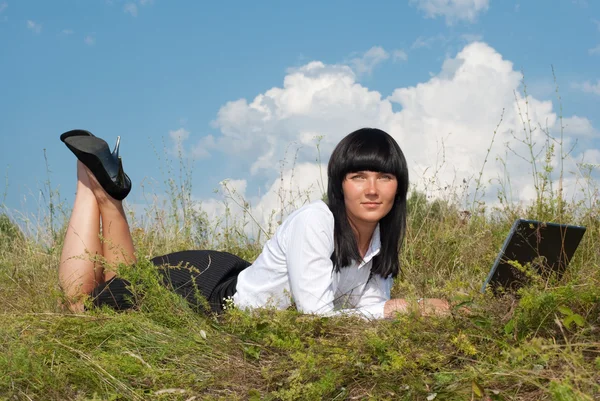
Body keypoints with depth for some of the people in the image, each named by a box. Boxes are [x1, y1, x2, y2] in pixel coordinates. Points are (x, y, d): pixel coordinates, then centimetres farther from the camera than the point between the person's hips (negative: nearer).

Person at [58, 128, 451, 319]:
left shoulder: (382, 235, -7)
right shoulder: (315, 221, -32)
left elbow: (372, 305, -4)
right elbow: (316, 315, -33)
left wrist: (418, 307, -23)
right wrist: (397, 309, -28)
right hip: (212, 292, -7)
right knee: (80, 299, 6)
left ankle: (109, 190, 28)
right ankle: (98, 183, 16)